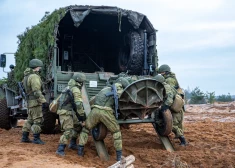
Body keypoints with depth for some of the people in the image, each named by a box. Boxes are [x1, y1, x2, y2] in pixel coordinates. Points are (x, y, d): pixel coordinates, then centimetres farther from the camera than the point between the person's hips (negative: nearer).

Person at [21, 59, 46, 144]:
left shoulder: (27, 76, 14)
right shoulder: (34, 77, -17)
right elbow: (37, 91, -24)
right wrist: (43, 101, -27)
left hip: (29, 102, 10)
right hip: (35, 102, -10)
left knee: (30, 119, 16)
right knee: (37, 120, -4)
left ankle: (24, 137, 19)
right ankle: (36, 138, -2)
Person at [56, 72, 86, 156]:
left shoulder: (69, 87, 17)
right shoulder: (75, 89, -14)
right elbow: (79, 104, -22)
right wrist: (82, 115, -15)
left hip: (69, 112, 10)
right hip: (65, 113, -10)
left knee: (78, 126, 19)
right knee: (69, 131, -17)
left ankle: (72, 144, 29)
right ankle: (60, 150, -19)